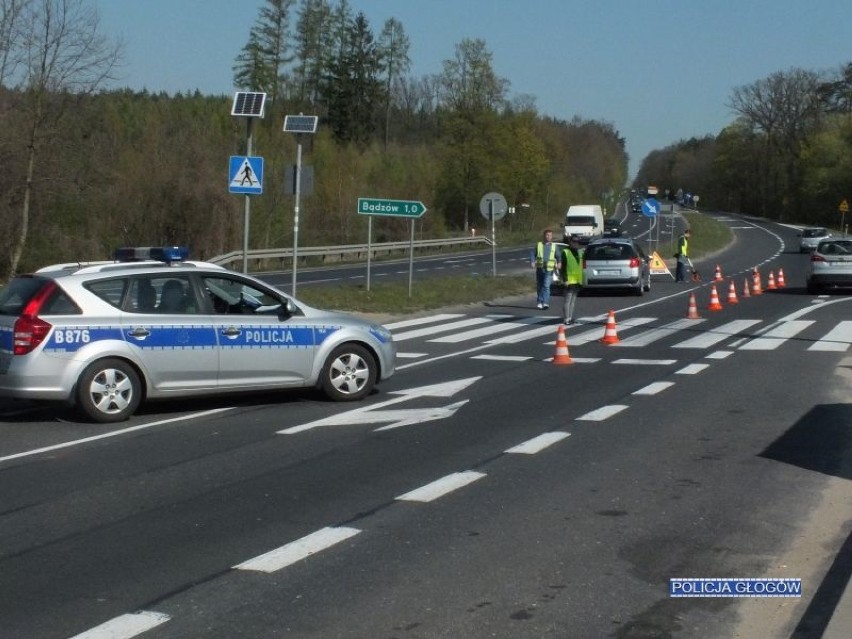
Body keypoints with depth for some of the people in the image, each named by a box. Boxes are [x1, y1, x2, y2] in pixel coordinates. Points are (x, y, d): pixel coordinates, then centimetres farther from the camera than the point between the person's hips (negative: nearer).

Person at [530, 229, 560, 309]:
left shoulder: (554, 246, 10)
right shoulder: (539, 245, 8)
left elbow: (558, 256, 11)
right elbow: (533, 255, 6)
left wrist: (559, 263, -10)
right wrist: (532, 262, -13)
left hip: (549, 270, -1)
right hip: (540, 269, 1)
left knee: (546, 286, -15)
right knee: (539, 286, 9)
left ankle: (546, 303, -21)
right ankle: (539, 302, 22)